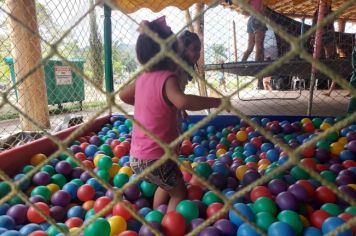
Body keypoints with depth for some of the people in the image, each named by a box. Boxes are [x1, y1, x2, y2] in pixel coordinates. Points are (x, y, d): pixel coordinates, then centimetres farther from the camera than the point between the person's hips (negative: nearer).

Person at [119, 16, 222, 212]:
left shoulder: (143, 77, 3)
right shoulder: (167, 78, -20)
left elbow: (123, 95, 20)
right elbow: (182, 101, -41)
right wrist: (218, 101, -30)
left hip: (136, 156, 8)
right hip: (155, 159, -8)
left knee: (167, 185, 31)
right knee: (179, 193, 16)